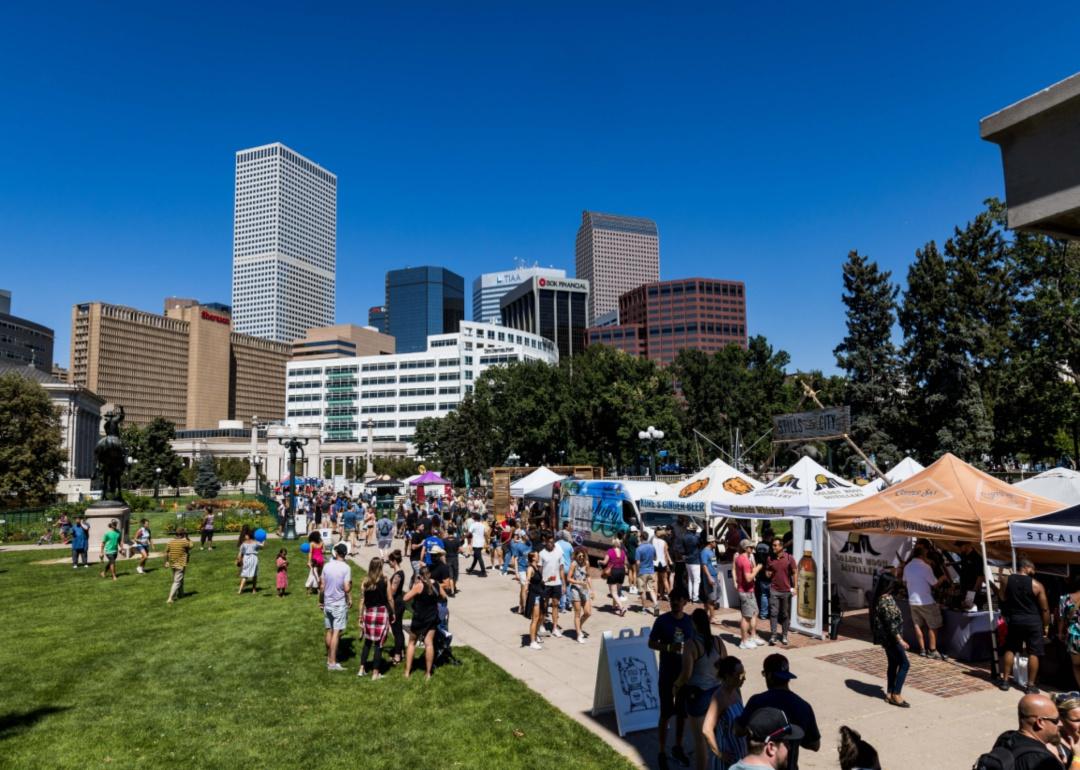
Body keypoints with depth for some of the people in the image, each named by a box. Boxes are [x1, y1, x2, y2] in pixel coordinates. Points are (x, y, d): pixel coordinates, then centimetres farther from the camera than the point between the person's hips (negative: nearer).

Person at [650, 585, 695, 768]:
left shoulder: (690, 621, -2)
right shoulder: (662, 620, -10)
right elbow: (651, 643, -6)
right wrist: (669, 647, -21)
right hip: (667, 675, -3)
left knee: (683, 713, 15)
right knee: (665, 714, 3)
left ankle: (678, 748, 33)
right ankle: (662, 752, 17)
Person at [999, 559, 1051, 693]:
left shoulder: (1007, 581, 1)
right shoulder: (1036, 585, -11)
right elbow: (1045, 608, -8)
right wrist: (1045, 626, 4)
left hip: (1014, 620, 3)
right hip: (1032, 621, -3)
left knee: (1010, 650, 13)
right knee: (1033, 654, 5)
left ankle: (1005, 681, 16)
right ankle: (1031, 685, 8)